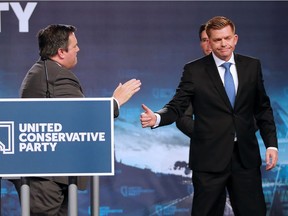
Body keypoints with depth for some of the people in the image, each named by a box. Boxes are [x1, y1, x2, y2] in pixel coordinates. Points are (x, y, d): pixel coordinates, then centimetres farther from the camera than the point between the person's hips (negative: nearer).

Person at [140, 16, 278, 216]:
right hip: (210, 157, -2)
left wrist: (272, 144, 4)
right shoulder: (194, 70, -2)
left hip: (246, 156, 3)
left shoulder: (252, 66, 6)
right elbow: (177, 107, -4)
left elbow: (263, 108, 11)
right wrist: (157, 118, -25)